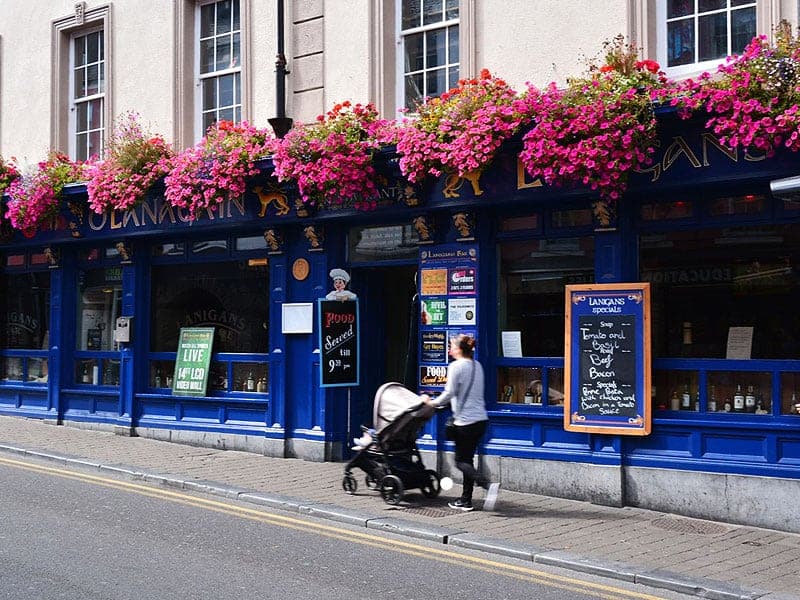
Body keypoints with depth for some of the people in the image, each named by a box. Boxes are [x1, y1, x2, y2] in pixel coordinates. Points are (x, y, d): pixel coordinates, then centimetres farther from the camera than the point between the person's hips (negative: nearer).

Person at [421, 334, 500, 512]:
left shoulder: (456, 366, -10)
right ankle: (465, 500, 16)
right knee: (468, 459, 14)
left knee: (461, 461, 0)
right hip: (481, 419, 8)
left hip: (465, 421, -8)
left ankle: (489, 485, -19)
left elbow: (449, 393, -14)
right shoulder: (477, 366, 13)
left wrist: (432, 402, 0)